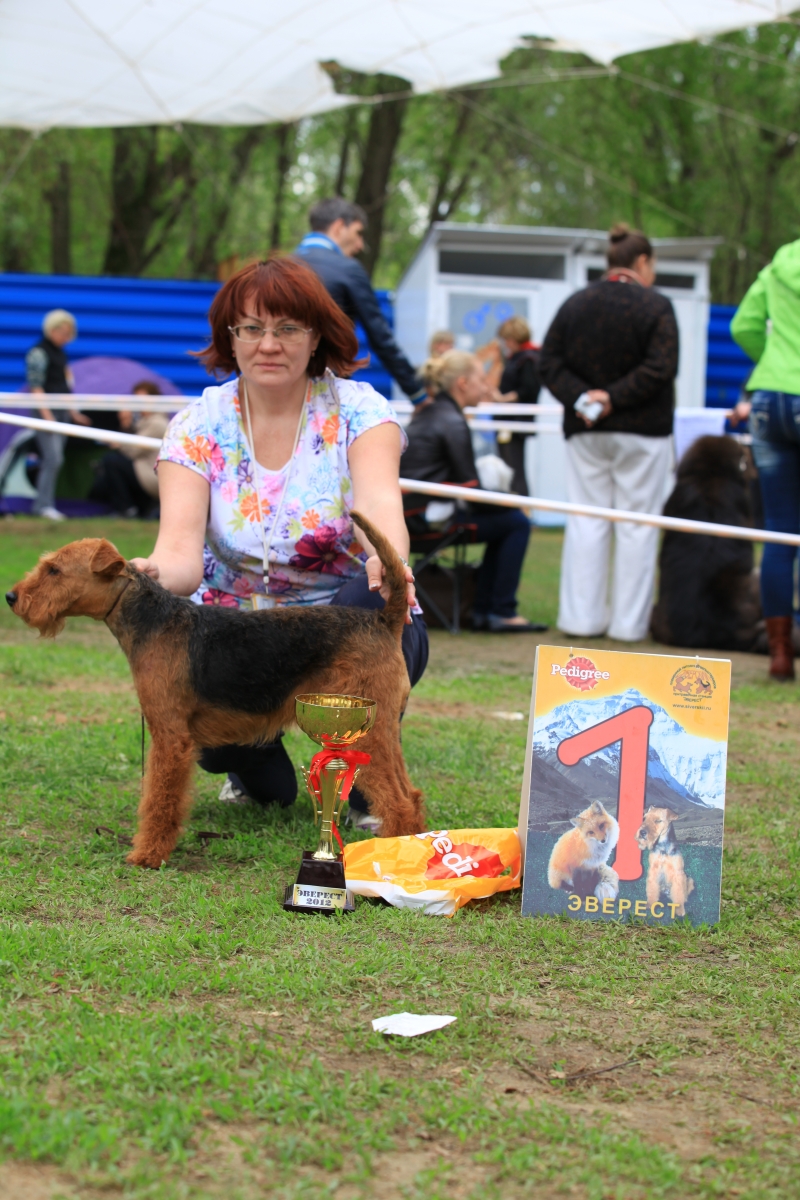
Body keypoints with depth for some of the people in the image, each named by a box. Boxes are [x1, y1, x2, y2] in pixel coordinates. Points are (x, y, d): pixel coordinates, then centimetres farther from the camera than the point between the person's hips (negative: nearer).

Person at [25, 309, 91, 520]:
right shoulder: (39, 353, -10)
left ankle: (43, 505, 10)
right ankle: (43, 504, -13)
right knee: (53, 458, -15)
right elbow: (36, 387, -14)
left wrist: (73, 412, 23)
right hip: (47, 412, -8)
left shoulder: (60, 353, 17)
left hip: (61, 413, 8)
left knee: (50, 460, 7)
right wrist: (46, 414, -20)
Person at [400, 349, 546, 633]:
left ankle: (483, 611, 17)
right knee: (517, 522, -4)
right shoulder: (452, 422, -14)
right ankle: (502, 612, 0)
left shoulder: (427, 413, 15)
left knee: (506, 519, 19)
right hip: (427, 519, -10)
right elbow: (470, 490, -14)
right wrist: (516, 502, 2)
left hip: (414, 513, 10)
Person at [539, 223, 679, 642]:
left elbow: (549, 363, 1)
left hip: (585, 432, 4)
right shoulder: (656, 306, -8)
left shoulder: (574, 304, 7)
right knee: (637, 525, 2)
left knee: (586, 522, 8)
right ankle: (629, 622, 3)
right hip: (642, 433, -4)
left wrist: (580, 397, -9)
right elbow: (660, 369, -17)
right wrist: (614, 398, -14)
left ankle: (581, 617, 6)